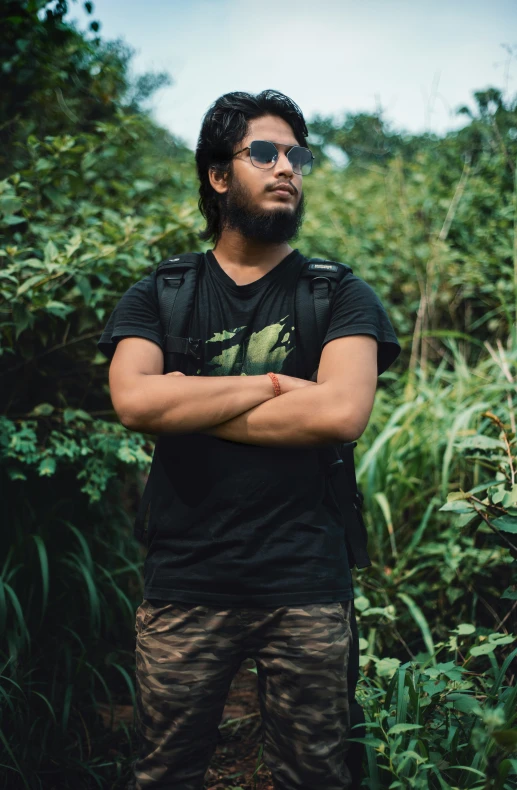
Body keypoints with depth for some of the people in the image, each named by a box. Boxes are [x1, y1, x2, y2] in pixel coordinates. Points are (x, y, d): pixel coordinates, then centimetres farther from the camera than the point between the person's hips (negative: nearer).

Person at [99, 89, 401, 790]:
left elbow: (343, 412, -15)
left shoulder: (343, 297, 3)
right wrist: (273, 384, -10)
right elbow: (132, 401, -12)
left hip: (306, 585, 0)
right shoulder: (156, 298, 6)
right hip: (184, 584, 1)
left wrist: (189, 405, -9)